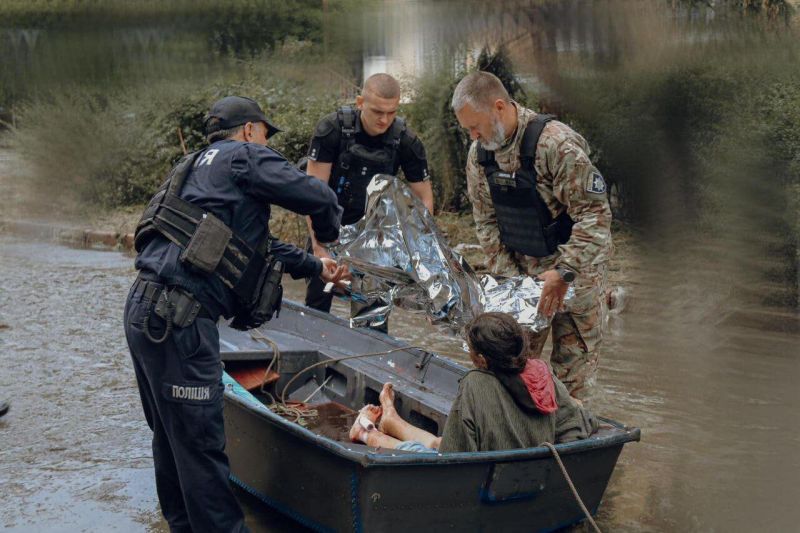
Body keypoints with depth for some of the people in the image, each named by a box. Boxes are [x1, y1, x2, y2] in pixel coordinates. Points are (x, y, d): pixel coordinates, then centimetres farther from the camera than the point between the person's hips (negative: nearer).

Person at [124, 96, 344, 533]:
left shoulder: (199, 167, 26)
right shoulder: (244, 156, -1)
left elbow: (257, 244, 35)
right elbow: (318, 199, -7)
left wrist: (314, 266, 41)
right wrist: (329, 232, 16)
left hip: (145, 311, 10)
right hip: (178, 320, -10)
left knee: (171, 434, 19)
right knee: (200, 443, -4)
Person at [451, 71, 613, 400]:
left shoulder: (557, 144, -25)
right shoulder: (479, 152, -3)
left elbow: (595, 213, -26)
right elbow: (486, 220, 4)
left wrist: (564, 273, -30)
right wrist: (508, 275, -5)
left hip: (576, 266, -5)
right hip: (522, 267, 6)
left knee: (573, 359, 2)